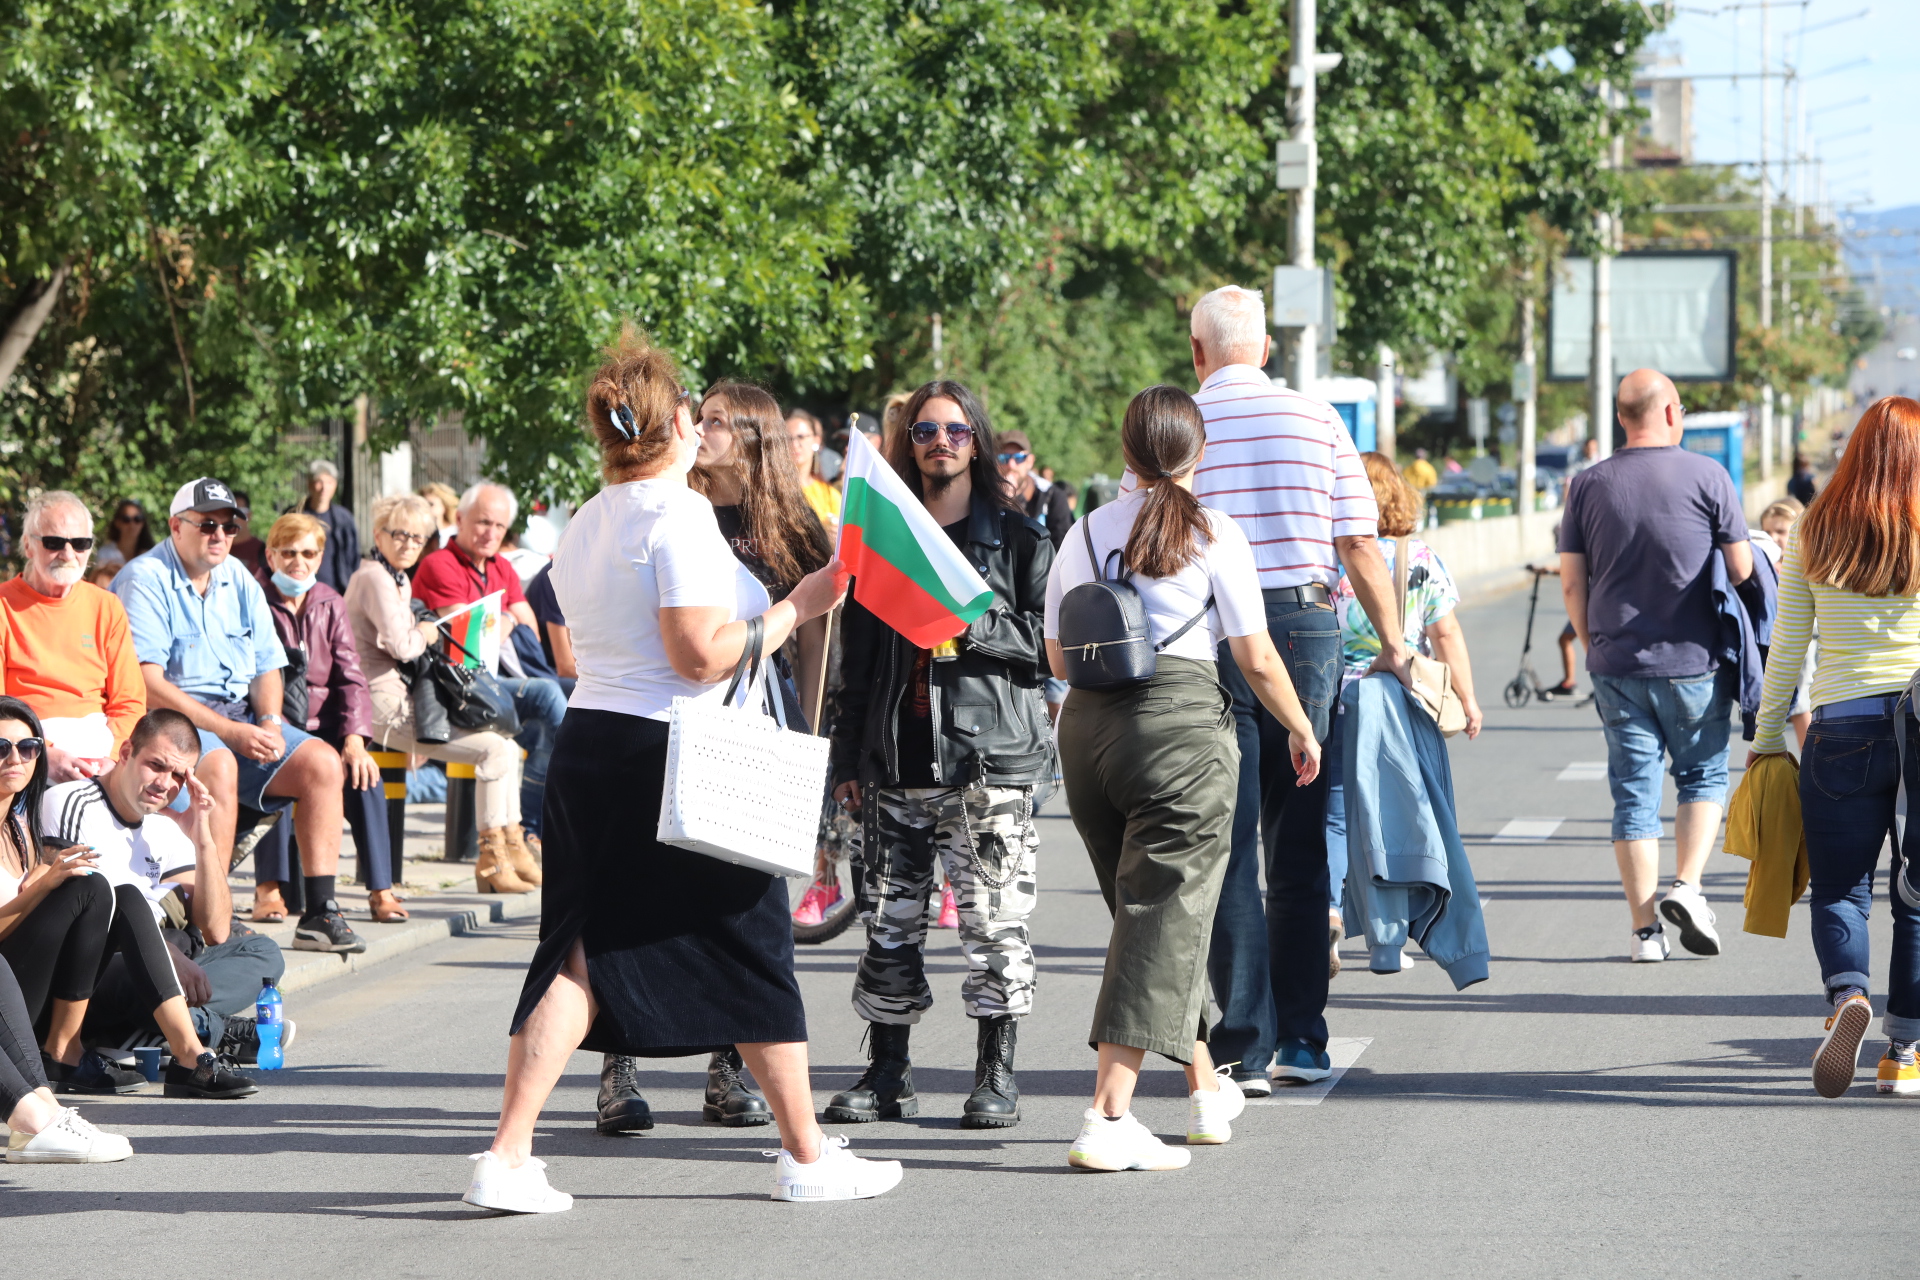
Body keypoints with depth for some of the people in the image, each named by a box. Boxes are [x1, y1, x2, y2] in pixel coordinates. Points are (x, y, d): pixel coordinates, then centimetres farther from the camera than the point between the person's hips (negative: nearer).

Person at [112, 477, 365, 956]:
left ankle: (320, 913, -12)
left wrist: (269, 722, -8)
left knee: (322, 762, -12)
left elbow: (268, 666, 16)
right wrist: (230, 732, -21)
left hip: (239, 716, 7)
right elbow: (147, 684, -17)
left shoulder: (240, 582, 16)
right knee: (219, 765, -37)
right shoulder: (146, 580, -8)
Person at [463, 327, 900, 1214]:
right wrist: (794, 610, -10)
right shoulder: (677, 514, -14)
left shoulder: (584, 526, 12)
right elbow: (699, 653, -20)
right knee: (751, 948, 6)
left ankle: (507, 1156, -5)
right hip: (673, 752, -7)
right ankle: (806, 1156, 16)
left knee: (581, 955, 6)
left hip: (589, 741, 7)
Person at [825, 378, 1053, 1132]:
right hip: (896, 754, 4)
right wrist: (849, 756, 12)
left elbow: (1047, 641, 0)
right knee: (889, 920, 4)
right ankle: (888, 1074, 11)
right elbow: (858, 651, 16)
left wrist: (971, 626, -15)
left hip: (988, 755, -3)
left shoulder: (1019, 538, 6)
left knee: (993, 920, -6)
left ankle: (997, 1076, 2)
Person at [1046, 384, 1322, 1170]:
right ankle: (1107, 1119, -15)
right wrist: (1302, 730, 13)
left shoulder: (1084, 534, 10)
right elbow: (1257, 660, -3)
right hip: (1182, 720, -5)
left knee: (1146, 908, 19)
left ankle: (1207, 1090, 33)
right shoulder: (1214, 535, -2)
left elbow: (1057, 660, 15)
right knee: (1163, 920, -4)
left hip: (1087, 724, 5)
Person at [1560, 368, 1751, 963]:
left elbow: (1571, 583, 4)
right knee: (1702, 775, 15)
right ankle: (1687, 886, -5)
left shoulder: (1589, 485, 2)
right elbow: (1742, 569, -2)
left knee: (1634, 792, 6)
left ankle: (1645, 929, 5)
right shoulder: (1707, 476, -6)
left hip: (1616, 665, 2)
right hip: (1694, 664, -2)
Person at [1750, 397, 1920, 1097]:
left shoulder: (1814, 534, 2)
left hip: (1843, 724, 0)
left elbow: (1786, 646, 5)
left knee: (1839, 888, 6)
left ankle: (1849, 997, -22)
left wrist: (1767, 734, 13)